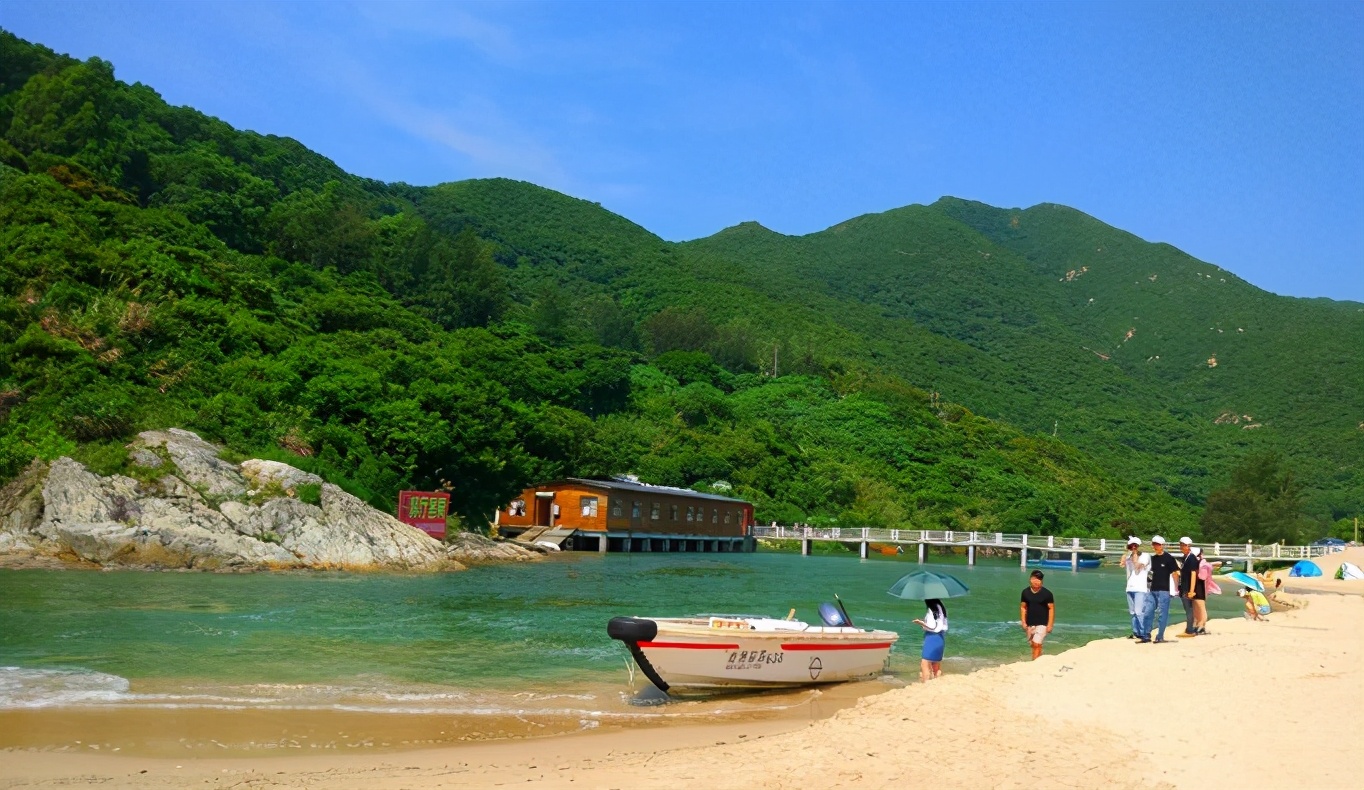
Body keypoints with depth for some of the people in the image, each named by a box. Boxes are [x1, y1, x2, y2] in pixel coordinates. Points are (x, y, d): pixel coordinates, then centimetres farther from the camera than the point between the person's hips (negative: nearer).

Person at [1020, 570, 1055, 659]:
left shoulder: (1047, 593, -9)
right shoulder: (1025, 592, 1)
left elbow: (1051, 608, -6)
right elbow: (1023, 607, 8)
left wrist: (1050, 625, -9)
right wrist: (1023, 622, 1)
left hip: (1042, 624, -4)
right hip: (1030, 624, 4)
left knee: (1036, 644, -14)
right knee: (1034, 645, 11)